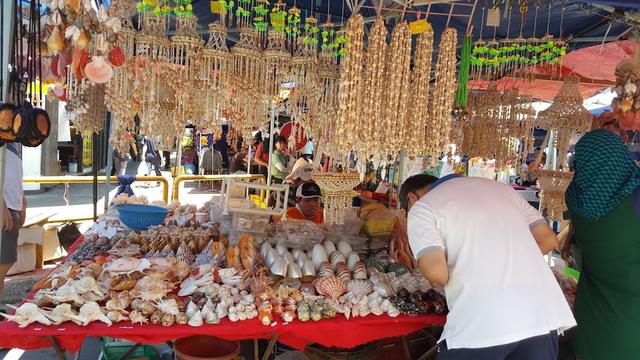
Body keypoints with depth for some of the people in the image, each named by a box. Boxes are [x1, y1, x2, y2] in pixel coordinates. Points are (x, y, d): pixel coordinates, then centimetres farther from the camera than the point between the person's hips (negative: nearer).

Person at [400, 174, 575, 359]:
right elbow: (548, 239, 17)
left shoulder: (421, 208, 3)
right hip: (542, 316, 5)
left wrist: (454, 281, 8)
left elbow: (435, 271, -13)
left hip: (481, 325, -5)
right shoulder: (499, 187, 20)